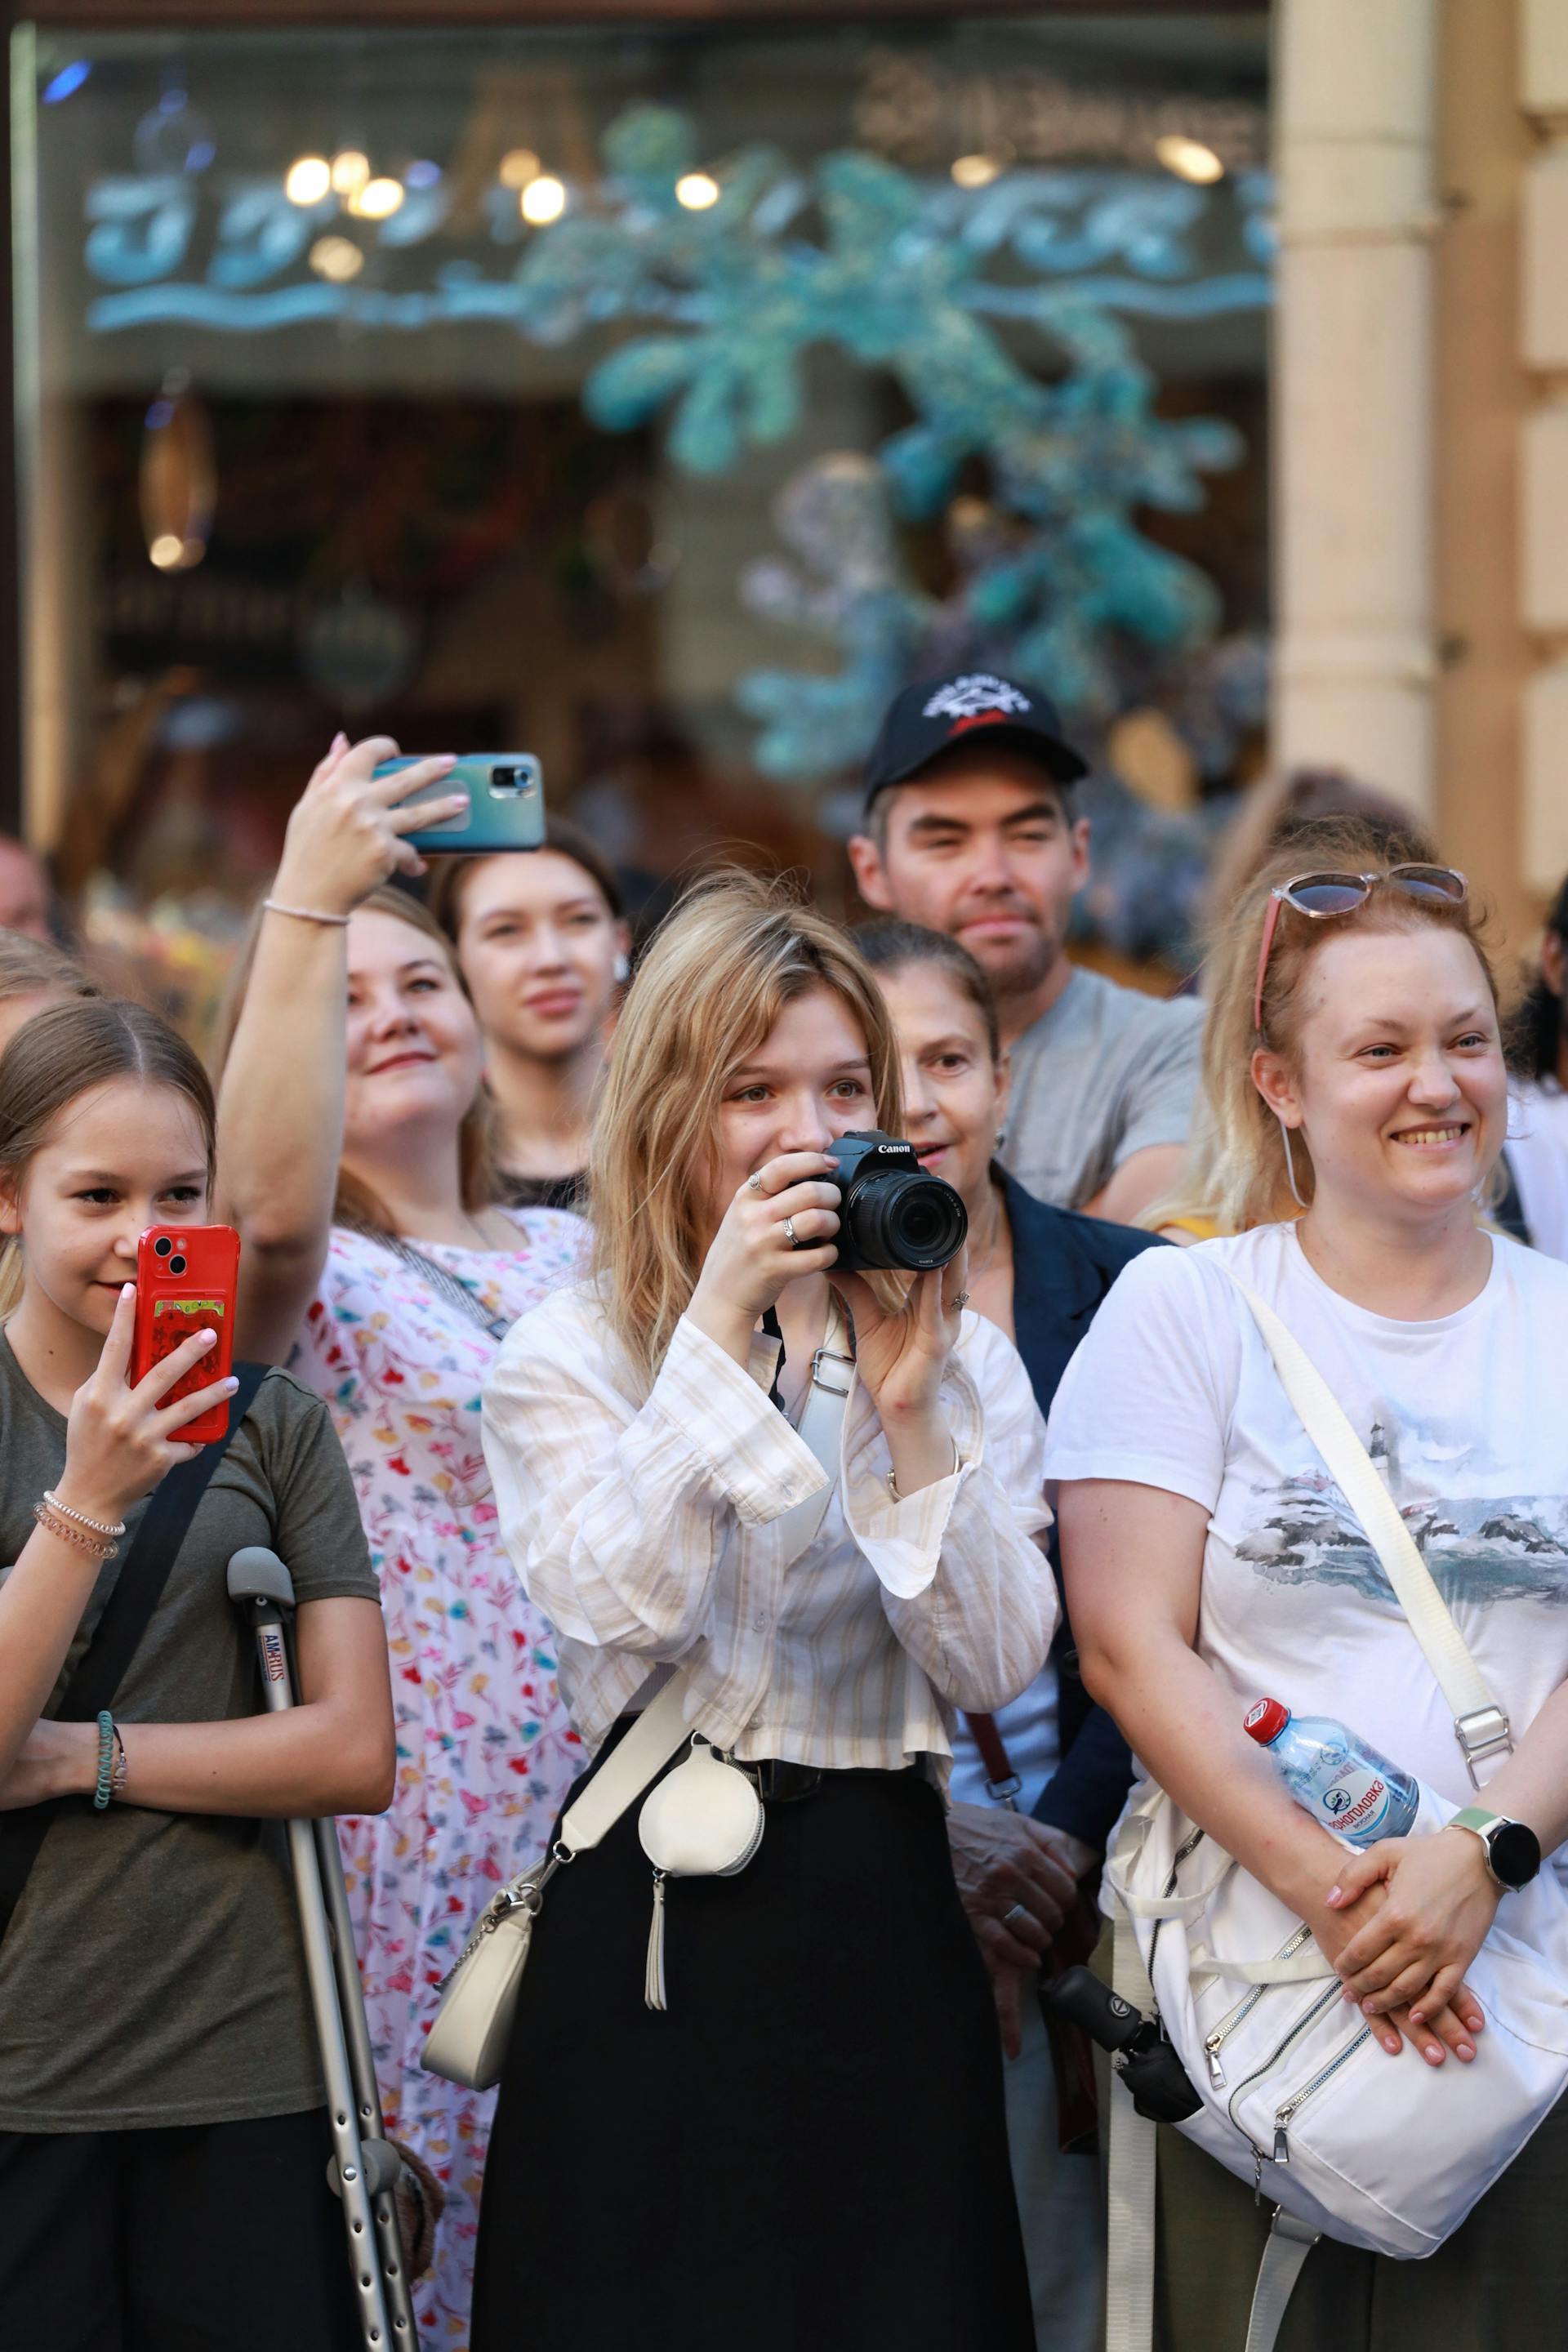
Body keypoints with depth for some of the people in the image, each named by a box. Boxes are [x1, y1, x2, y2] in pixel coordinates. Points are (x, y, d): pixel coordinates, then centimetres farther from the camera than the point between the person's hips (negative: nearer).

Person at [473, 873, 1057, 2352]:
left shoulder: (967, 1360, 8)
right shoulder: (564, 1357, 2)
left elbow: (997, 1666, -3)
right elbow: (621, 1615, -15)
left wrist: (911, 1413, -13)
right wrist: (720, 1327, -16)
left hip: (881, 1916, 2)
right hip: (654, 1913, -2)